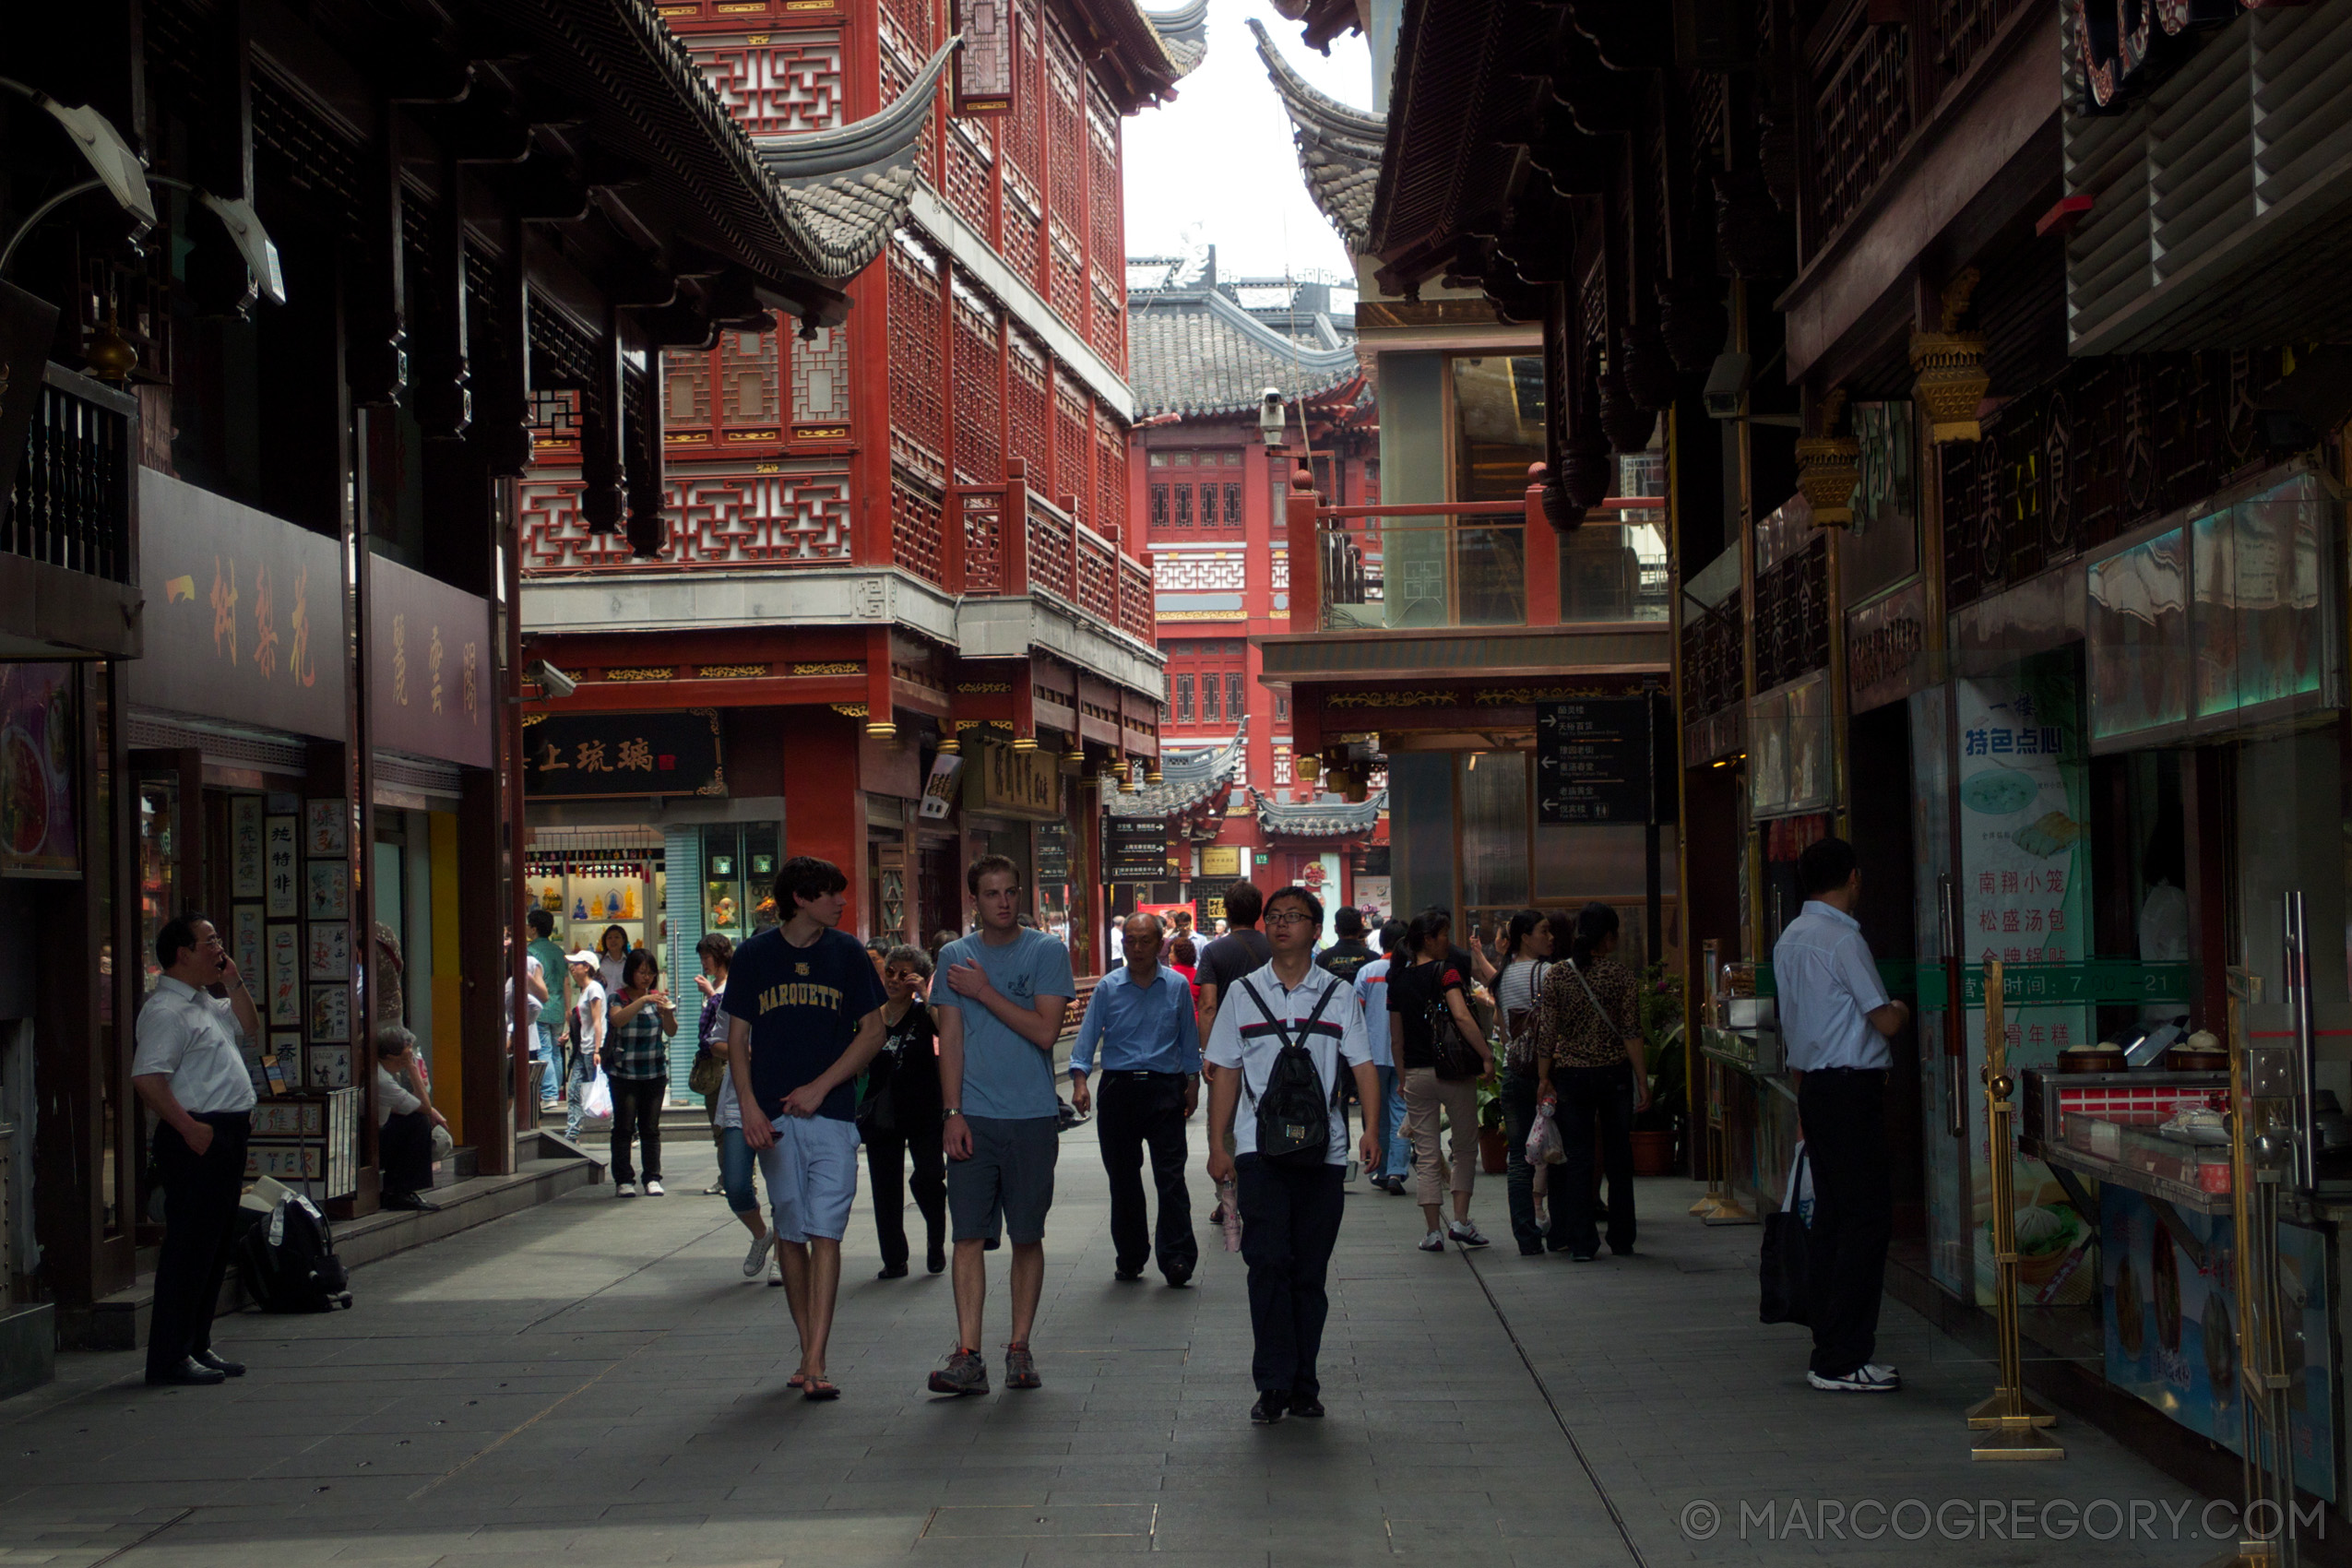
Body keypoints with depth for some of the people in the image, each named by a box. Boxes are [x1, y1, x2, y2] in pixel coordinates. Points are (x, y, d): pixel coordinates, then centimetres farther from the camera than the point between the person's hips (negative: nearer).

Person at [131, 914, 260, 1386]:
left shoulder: (207, 1003, 18)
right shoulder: (166, 1010, -14)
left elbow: (249, 1030, 31)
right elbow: (147, 1078, -22)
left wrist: (234, 984, 16)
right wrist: (189, 1126, -24)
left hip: (227, 1134, 10)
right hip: (197, 1139, -10)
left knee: (215, 1246, 14)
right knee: (189, 1246, -8)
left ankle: (196, 1345, 21)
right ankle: (170, 1357, -5)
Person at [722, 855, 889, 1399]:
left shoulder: (846, 953, 4)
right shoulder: (754, 955, 5)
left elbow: (872, 1033, 5)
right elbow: (737, 1038, 8)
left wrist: (820, 1087, -5)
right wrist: (748, 1104, -7)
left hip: (832, 1114, -1)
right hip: (774, 1119, 1)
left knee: (824, 1233, -9)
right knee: (790, 1236, 7)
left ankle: (816, 1364, -14)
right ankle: (807, 1351, 17)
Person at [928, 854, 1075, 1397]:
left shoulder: (1047, 953, 1)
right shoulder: (955, 958, 8)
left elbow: (1045, 1031, -9)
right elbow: (950, 1040, 5)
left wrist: (984, 992, -9)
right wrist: (953, 1113, -4)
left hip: (1032, 1117, -1)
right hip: (973, 1117, 1)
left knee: (1027, 1236, 5)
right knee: (969, 1234, -5)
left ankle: (1019, 1348, 14)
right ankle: (968, 1356, -6)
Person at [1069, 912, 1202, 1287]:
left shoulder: (1177, 986, 5)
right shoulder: (1108, 988, 4)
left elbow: (1189, 1040, 13)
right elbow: (1088, 1036, 1)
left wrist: (1192, 1082, 11)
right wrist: (1080, 1080, -11)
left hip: (1165, 1090, -1)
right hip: (1119, 1088, 1)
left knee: (1170, 1177, -7)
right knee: (1122, 1179, 6)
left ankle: (1176, 1259, -7)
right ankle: (1129, 1259, 16)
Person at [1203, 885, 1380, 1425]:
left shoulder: (1339, 995, 9)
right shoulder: (1243, 993, 10)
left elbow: (1363, 1066, 3)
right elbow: (1225, 1075, 11)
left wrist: (1371, 1127, -13)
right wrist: (1217, 1146, 4)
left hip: (1323, 1151, 1)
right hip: (1259, 1150, -1)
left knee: (1310, 1271, 5)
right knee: (1268, 1262, -12)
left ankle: (1302, 1385, 13)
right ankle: (1274, 1386, -9)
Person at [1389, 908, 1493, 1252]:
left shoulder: (1399, 980, 8)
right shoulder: (1445, 971, -9)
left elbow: (1397, 1036, 13)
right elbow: (1462, 1017, -23)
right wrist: (1486, 1055, -21)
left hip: (1415, 1074, 4)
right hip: (1453, 1070, -4)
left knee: (1426, 1155, 6)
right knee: (1466, 1146, 11)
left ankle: (1433, 1231, 4)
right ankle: (1461, 1221, 6)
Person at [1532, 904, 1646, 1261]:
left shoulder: (1557, 975, -3)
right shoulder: (1621, 975, -6)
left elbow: (1546, 1032, -3)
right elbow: (1631, 1033, -8)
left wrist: (1544, 1078, 4)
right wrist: (1642, 1082, -4)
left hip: (1571, 1076, 1)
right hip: (1615, 1074, -1)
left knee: (1577, 1160, 5)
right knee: (1619, 1159, 11)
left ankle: (1581, 1243, 2)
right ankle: (1621, 1240, 16)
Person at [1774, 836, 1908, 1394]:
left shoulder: (1789, 940, 14)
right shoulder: (1842, 939, -14)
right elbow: (1886, 1022, -14)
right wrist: (1902, 1011, 9)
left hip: (1814, 1084, 9)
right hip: (1852, 1087, -9)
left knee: (1830, 1216, 12)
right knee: (1867, 1217, -7)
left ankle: (1829, 1349, 14)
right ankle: (1842, 1361, -9)